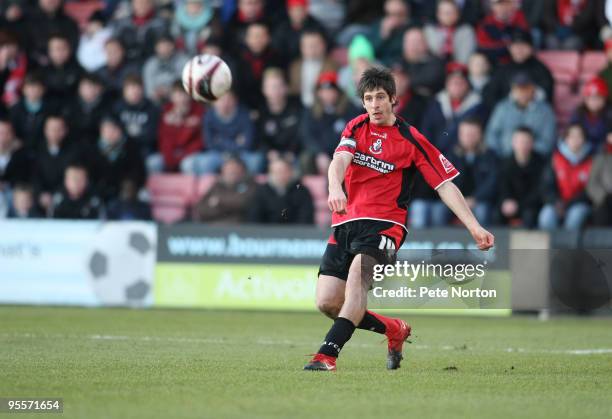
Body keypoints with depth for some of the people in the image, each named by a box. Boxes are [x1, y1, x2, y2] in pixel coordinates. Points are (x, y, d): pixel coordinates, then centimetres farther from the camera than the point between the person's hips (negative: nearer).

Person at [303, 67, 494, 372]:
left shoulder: (411, 140, 2)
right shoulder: (357, 127, 10)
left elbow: (445, 185, 4)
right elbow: (340, 158, -9)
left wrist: (474, 227, -6)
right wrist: (335, 187, -33)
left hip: (383, 223, -4)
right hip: (345, 222, 4)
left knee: (359, 272, -34)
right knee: (326, 303, -4)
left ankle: (328, 354, -42)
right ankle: (393, 329, 21)